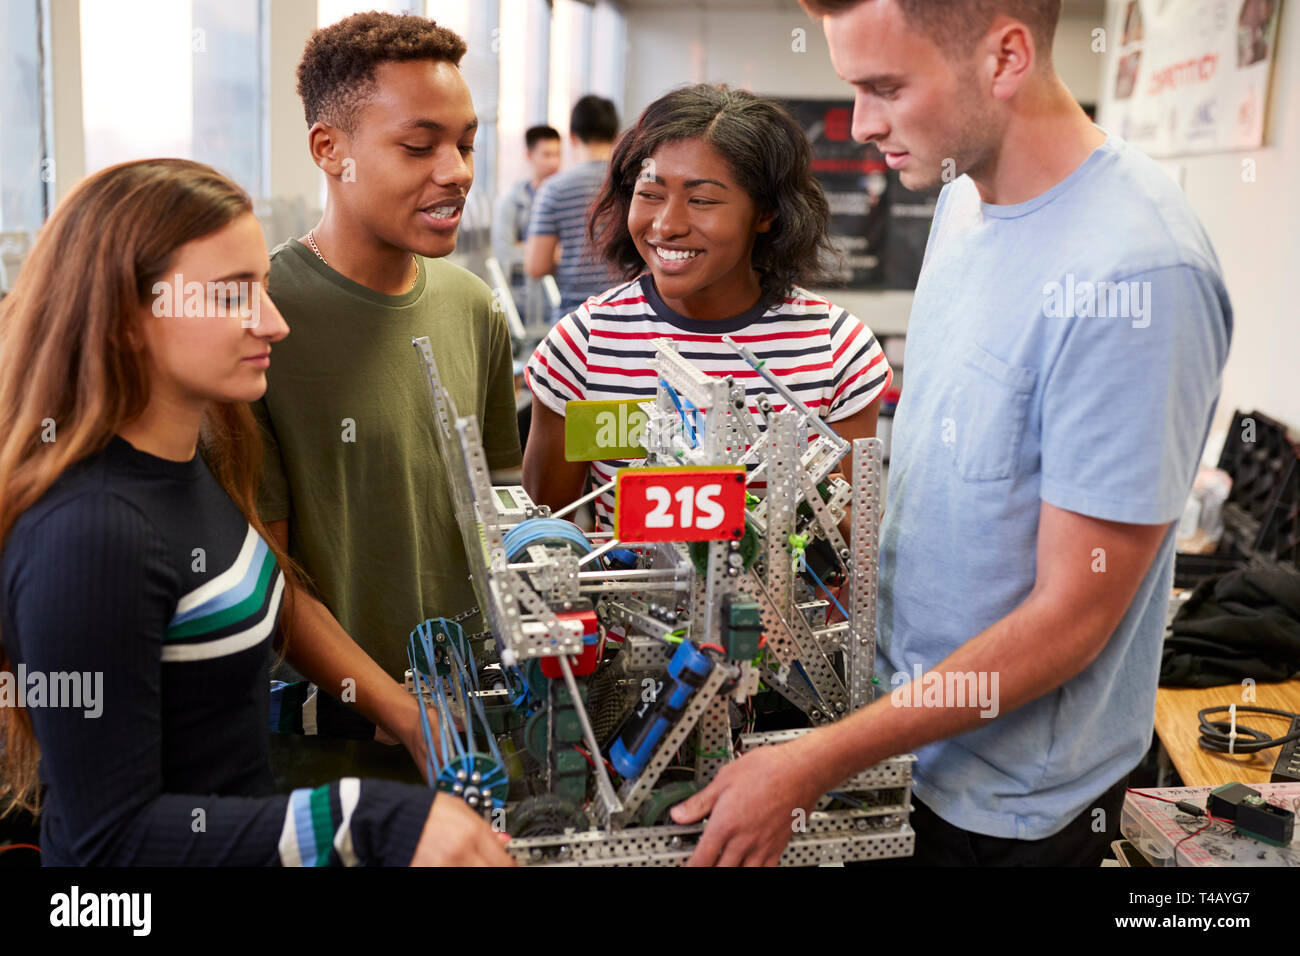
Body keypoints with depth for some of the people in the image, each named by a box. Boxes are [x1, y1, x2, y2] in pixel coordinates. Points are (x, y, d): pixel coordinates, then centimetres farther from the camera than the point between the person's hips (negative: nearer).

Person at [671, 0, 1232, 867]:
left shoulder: (1134, 274, -28)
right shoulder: (966, 193, -2)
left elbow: (1073, 615, -25)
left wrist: (813, 767, -22)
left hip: (1008, 802, -7)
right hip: (907, 710, 7)